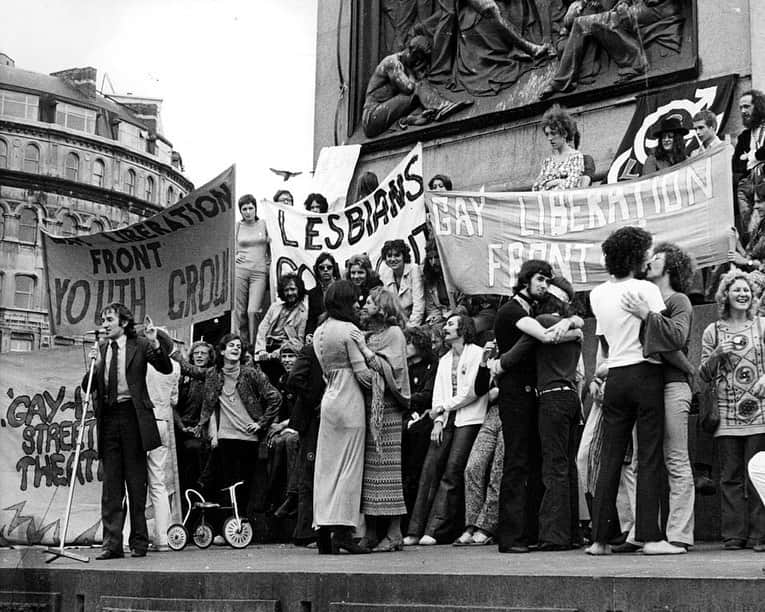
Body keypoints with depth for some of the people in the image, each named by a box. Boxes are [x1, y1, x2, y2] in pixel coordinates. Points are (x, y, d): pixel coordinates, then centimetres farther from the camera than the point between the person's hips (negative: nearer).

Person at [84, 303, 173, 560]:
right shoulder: (99, 349, 12)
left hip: (132, 416, -3)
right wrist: (93, 365, -8)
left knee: (136, 482, 2)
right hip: (108, 418, 4)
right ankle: (112, 544, 3)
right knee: (111, 484, 3)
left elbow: (166, 369, -9)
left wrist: (155, 343, -21)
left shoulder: (140, 346, 2)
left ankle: (139, 543, 9)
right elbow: (87, 387, 9)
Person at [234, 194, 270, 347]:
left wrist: (269, 261, 8)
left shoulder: (264, 224, 6)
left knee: (253, 311, -14)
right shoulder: (237, 227, 8)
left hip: (259, 272, -1)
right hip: (240, 270, 1)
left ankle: (254, 346, -7)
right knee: (239, 311, -1)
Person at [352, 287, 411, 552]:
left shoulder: (393, 334, 0)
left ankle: (394, 533, -4)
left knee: (386, 468, -7)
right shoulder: (364, 335, 19)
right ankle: (371, 533, 7)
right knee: (366, 469, 3)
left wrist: (366, 351, -13)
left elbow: (391, 370, -11)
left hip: (386, 410, -6)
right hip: (364, 409, 6)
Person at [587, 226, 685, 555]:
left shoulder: (597, 294, 11)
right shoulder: (646, 289, -7)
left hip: (615, 378, 5)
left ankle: (600, 538, 6)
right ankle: (649, 537, -6)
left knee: (610, 458, 6)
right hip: (646, 374, -5)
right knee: (649, 457, -3)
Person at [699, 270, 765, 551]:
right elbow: (704, 375, 10)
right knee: (731, 475, 2)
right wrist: (717, 354, -7)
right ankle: (734, 534, 7)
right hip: (726, 413, 1)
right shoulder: (712, 332, 9)